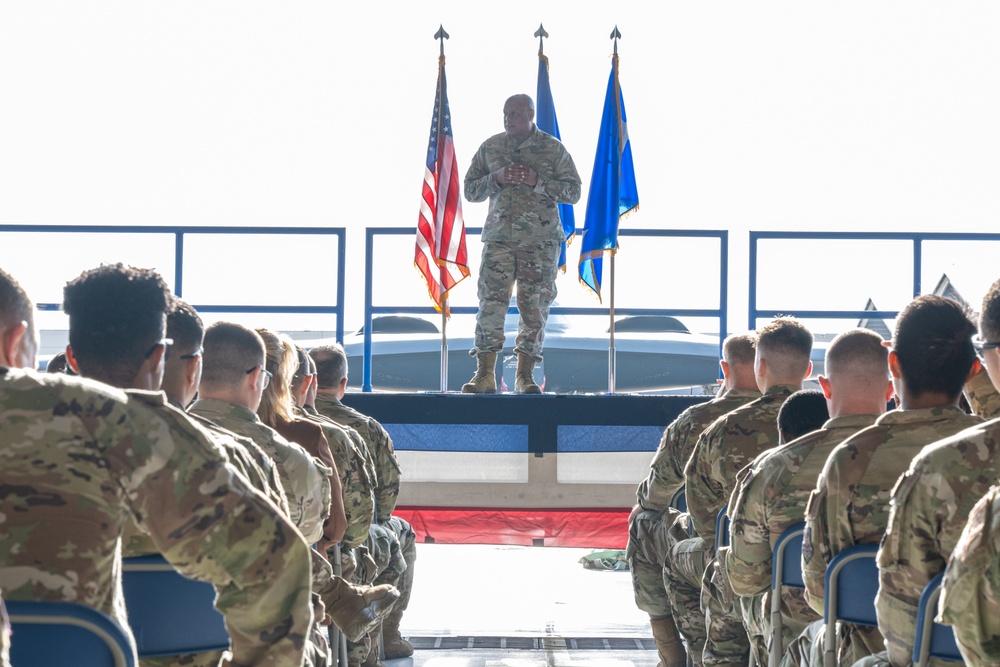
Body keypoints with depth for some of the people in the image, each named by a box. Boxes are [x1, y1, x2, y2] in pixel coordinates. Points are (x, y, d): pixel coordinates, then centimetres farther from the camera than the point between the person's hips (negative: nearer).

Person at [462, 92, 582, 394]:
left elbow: (573, 192, 2)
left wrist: (537, 181, -12)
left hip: (541, 240, -1)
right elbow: (470, 191, 11)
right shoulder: (490, 147, 10)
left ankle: (526, 374, 7)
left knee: (534, 306, -1)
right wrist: (496, 179, -8)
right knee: (491, 301, -8)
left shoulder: (553, 149, 4)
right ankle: (485, 374, -6)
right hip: (499, 236, 1)